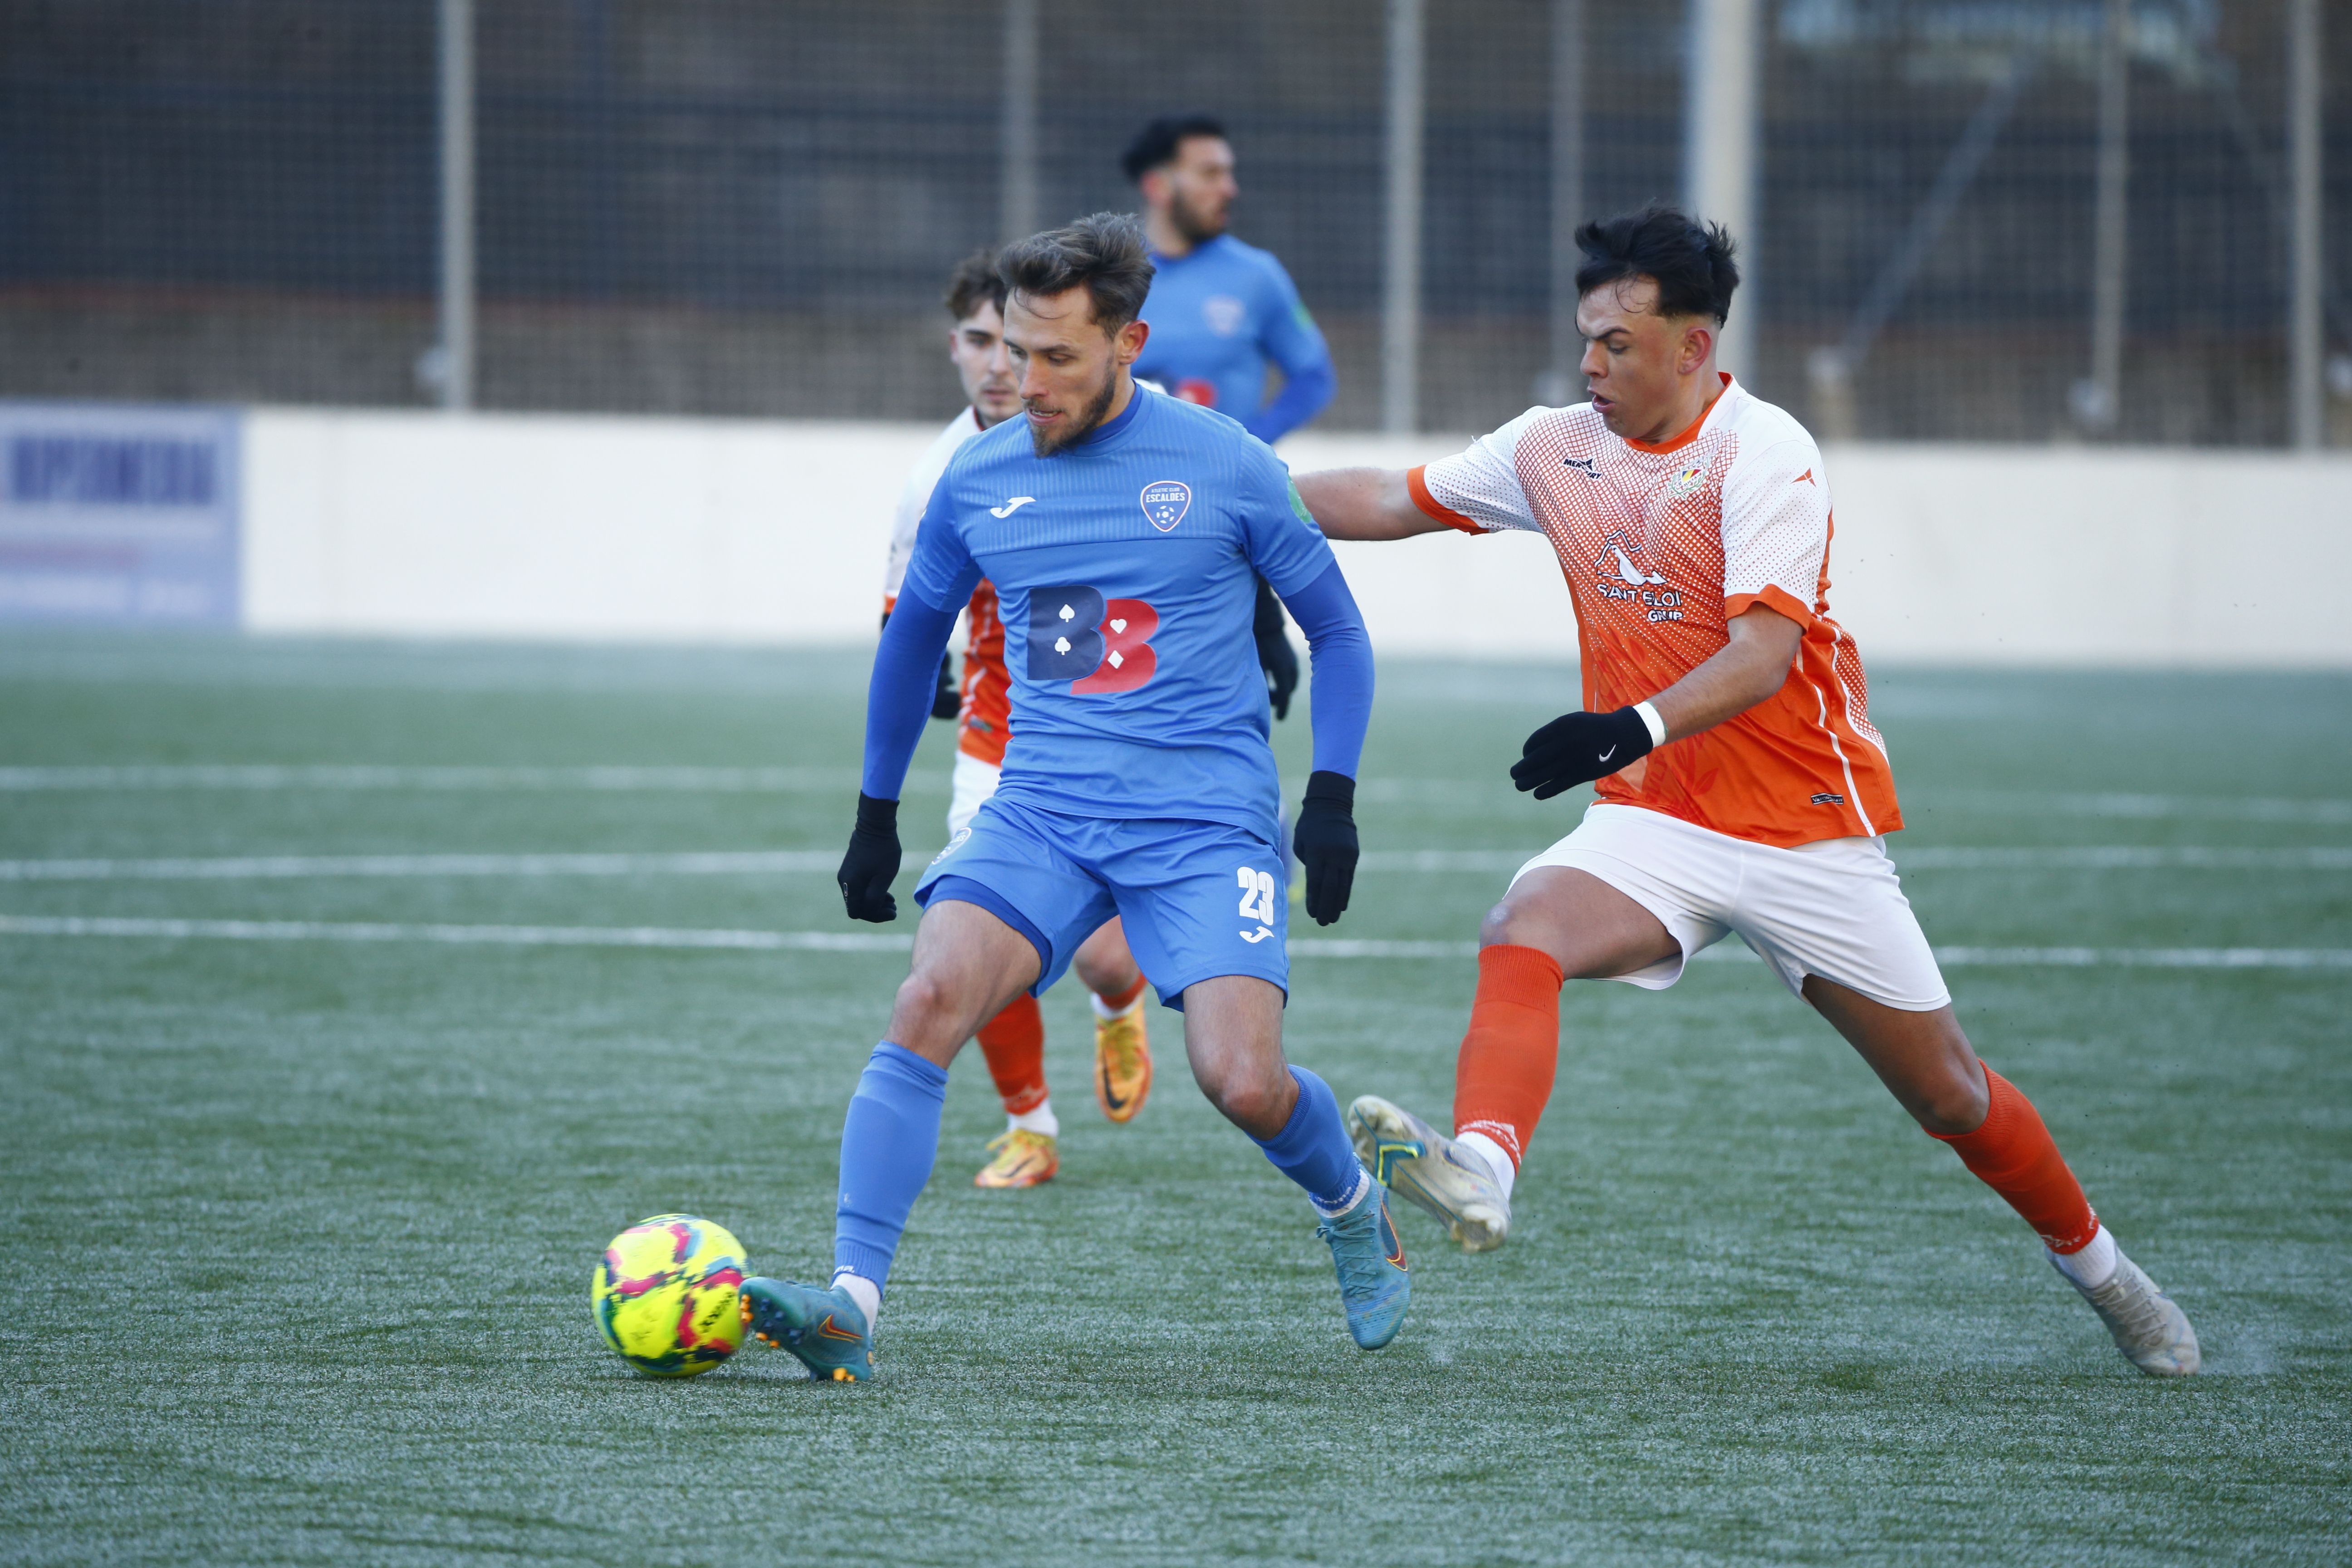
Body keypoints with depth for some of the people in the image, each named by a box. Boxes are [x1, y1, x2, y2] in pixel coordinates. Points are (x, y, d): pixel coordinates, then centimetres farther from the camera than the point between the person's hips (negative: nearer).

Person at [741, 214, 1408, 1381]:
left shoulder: (1225, 470, -2)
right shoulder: (978, 480, 6)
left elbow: (1335, 631, 9)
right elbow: (914, 634, 23)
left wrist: (1333, 795, -2)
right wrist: (877, 813, 24)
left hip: (1205, 820, -3)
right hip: (1038, 812, 3)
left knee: (1243, 1084, -16)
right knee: (927, 1003, -23)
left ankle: (1353, 1207, 21)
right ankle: (849, 1308, -27)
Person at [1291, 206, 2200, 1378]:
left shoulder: (1766, 456, -16)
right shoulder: (1556, 449, 3)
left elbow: (1763, 655, -27)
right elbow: (1393, 501, 16)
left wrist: (1635, 728, -42)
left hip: (1809, 829, -4)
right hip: (1654, 825, 4)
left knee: (1949, 1095, 6)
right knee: (1521, 937, -29)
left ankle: (2097, 1268, 29)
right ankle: (1480, 1172, -49)